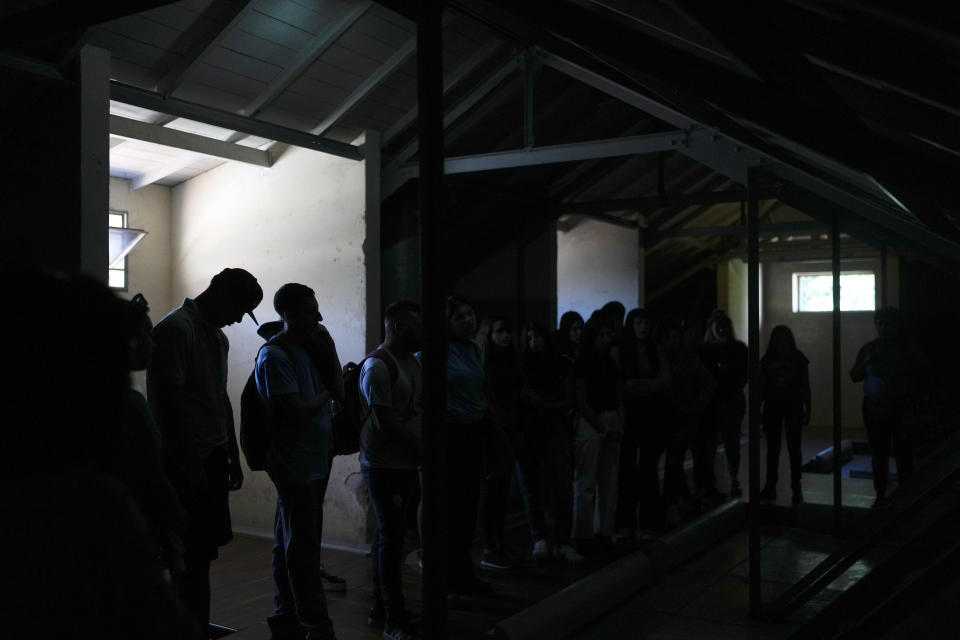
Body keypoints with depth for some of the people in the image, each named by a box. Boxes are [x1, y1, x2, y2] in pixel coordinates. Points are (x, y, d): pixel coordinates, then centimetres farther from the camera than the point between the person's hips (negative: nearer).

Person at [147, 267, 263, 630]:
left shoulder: (218, 337, 18)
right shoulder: (176, 329, -10)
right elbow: (168, 399, -15)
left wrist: (233, 456, 20)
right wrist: (186, 462, -17)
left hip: (214, 456, 8)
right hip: (189, 460, -8)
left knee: (204, 550, 9)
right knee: (195, 554, -7)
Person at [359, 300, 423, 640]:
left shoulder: (411, 361, 13)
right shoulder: (377, 366, -15)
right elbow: (386, 422, -18)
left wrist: (420, 452, 5)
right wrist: (421, 448, -11)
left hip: (406, 462, 8)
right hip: (384, 465, -8)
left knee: (389, 533, 15)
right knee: (391, 536, -3)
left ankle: (381, 605, 27)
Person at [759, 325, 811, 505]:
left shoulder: (799, 359, 1)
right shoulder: (767, 360, 4)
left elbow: (805, 387, 3)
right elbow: (761, 387, 7)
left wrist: (807, 410, -1)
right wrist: (758, 410, 3)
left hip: (793, 408, -2)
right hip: (772, 408, 2)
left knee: (794, 448, -2)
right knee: (772, 449, 5)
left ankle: (796, 489, 3)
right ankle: (770, 487, 10)